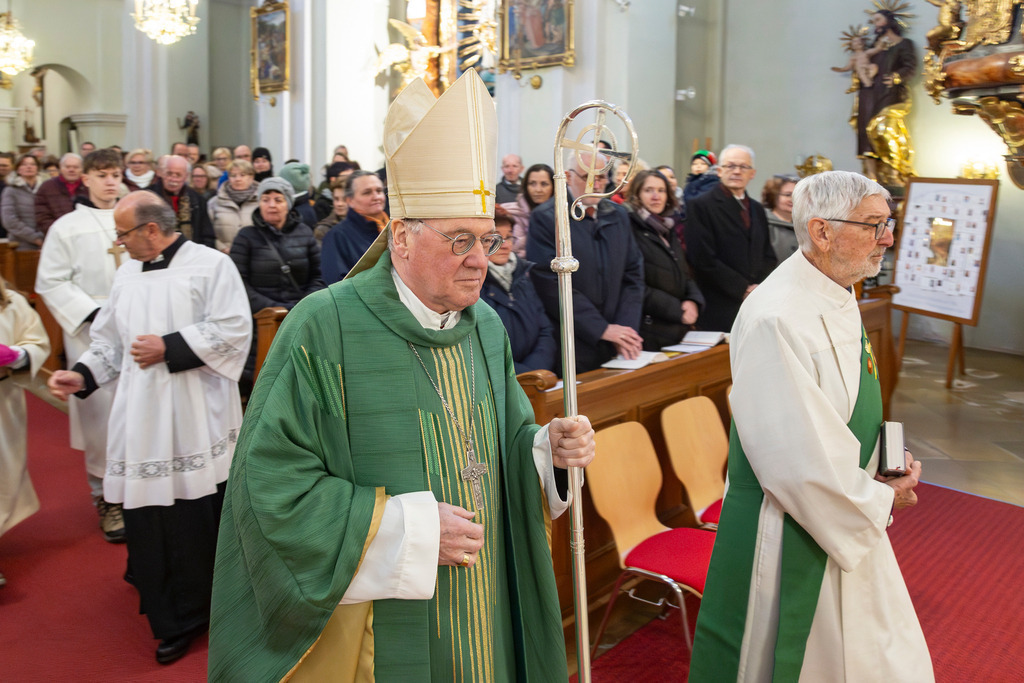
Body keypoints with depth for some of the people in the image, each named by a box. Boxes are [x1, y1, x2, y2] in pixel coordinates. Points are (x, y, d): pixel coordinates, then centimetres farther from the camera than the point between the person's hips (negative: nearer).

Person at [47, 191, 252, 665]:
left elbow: (233, 331, -13)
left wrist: (168, 347, -14)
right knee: (148, 515, 6)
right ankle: (173, 616, 26)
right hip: (144, 424, 6)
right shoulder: (127, 275, 15)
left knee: (200, 515, 1)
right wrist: (83, 374, 5)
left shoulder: (210, 265, -5)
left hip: (198, 422, -5)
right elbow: (111, 340, 20)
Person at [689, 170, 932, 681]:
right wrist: (880, 499, -13)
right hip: (791, 536, -9)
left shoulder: (839, 300, 4)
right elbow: (796, 459, -28)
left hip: (848, 522, 9)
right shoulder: (775, 319, -28)